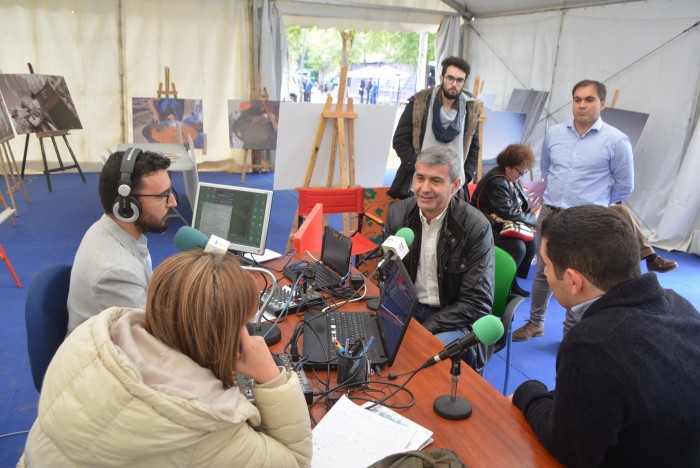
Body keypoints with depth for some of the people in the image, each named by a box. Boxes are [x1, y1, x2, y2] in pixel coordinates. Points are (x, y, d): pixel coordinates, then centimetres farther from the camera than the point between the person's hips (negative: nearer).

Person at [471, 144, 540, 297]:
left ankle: (513, 281, 7)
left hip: (502, 224, 10)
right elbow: (508, 213, -26)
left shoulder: (513, 178, 7)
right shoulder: (497, 182, -23)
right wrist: (533, 218, -16)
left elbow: (522, 202, 18)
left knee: (531, 242, -6)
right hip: (488, 228, -10)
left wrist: (531, 211, -5)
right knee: (518, 247, -24)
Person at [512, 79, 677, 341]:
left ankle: (572, 333, 23)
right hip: (549, 214, 4)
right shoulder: (554, 133, 5)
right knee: (543, 273, 13)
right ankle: (535, 323, 29)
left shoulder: (616, 141, -8)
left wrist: (594, 204, 10)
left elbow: (624, 185, 1)